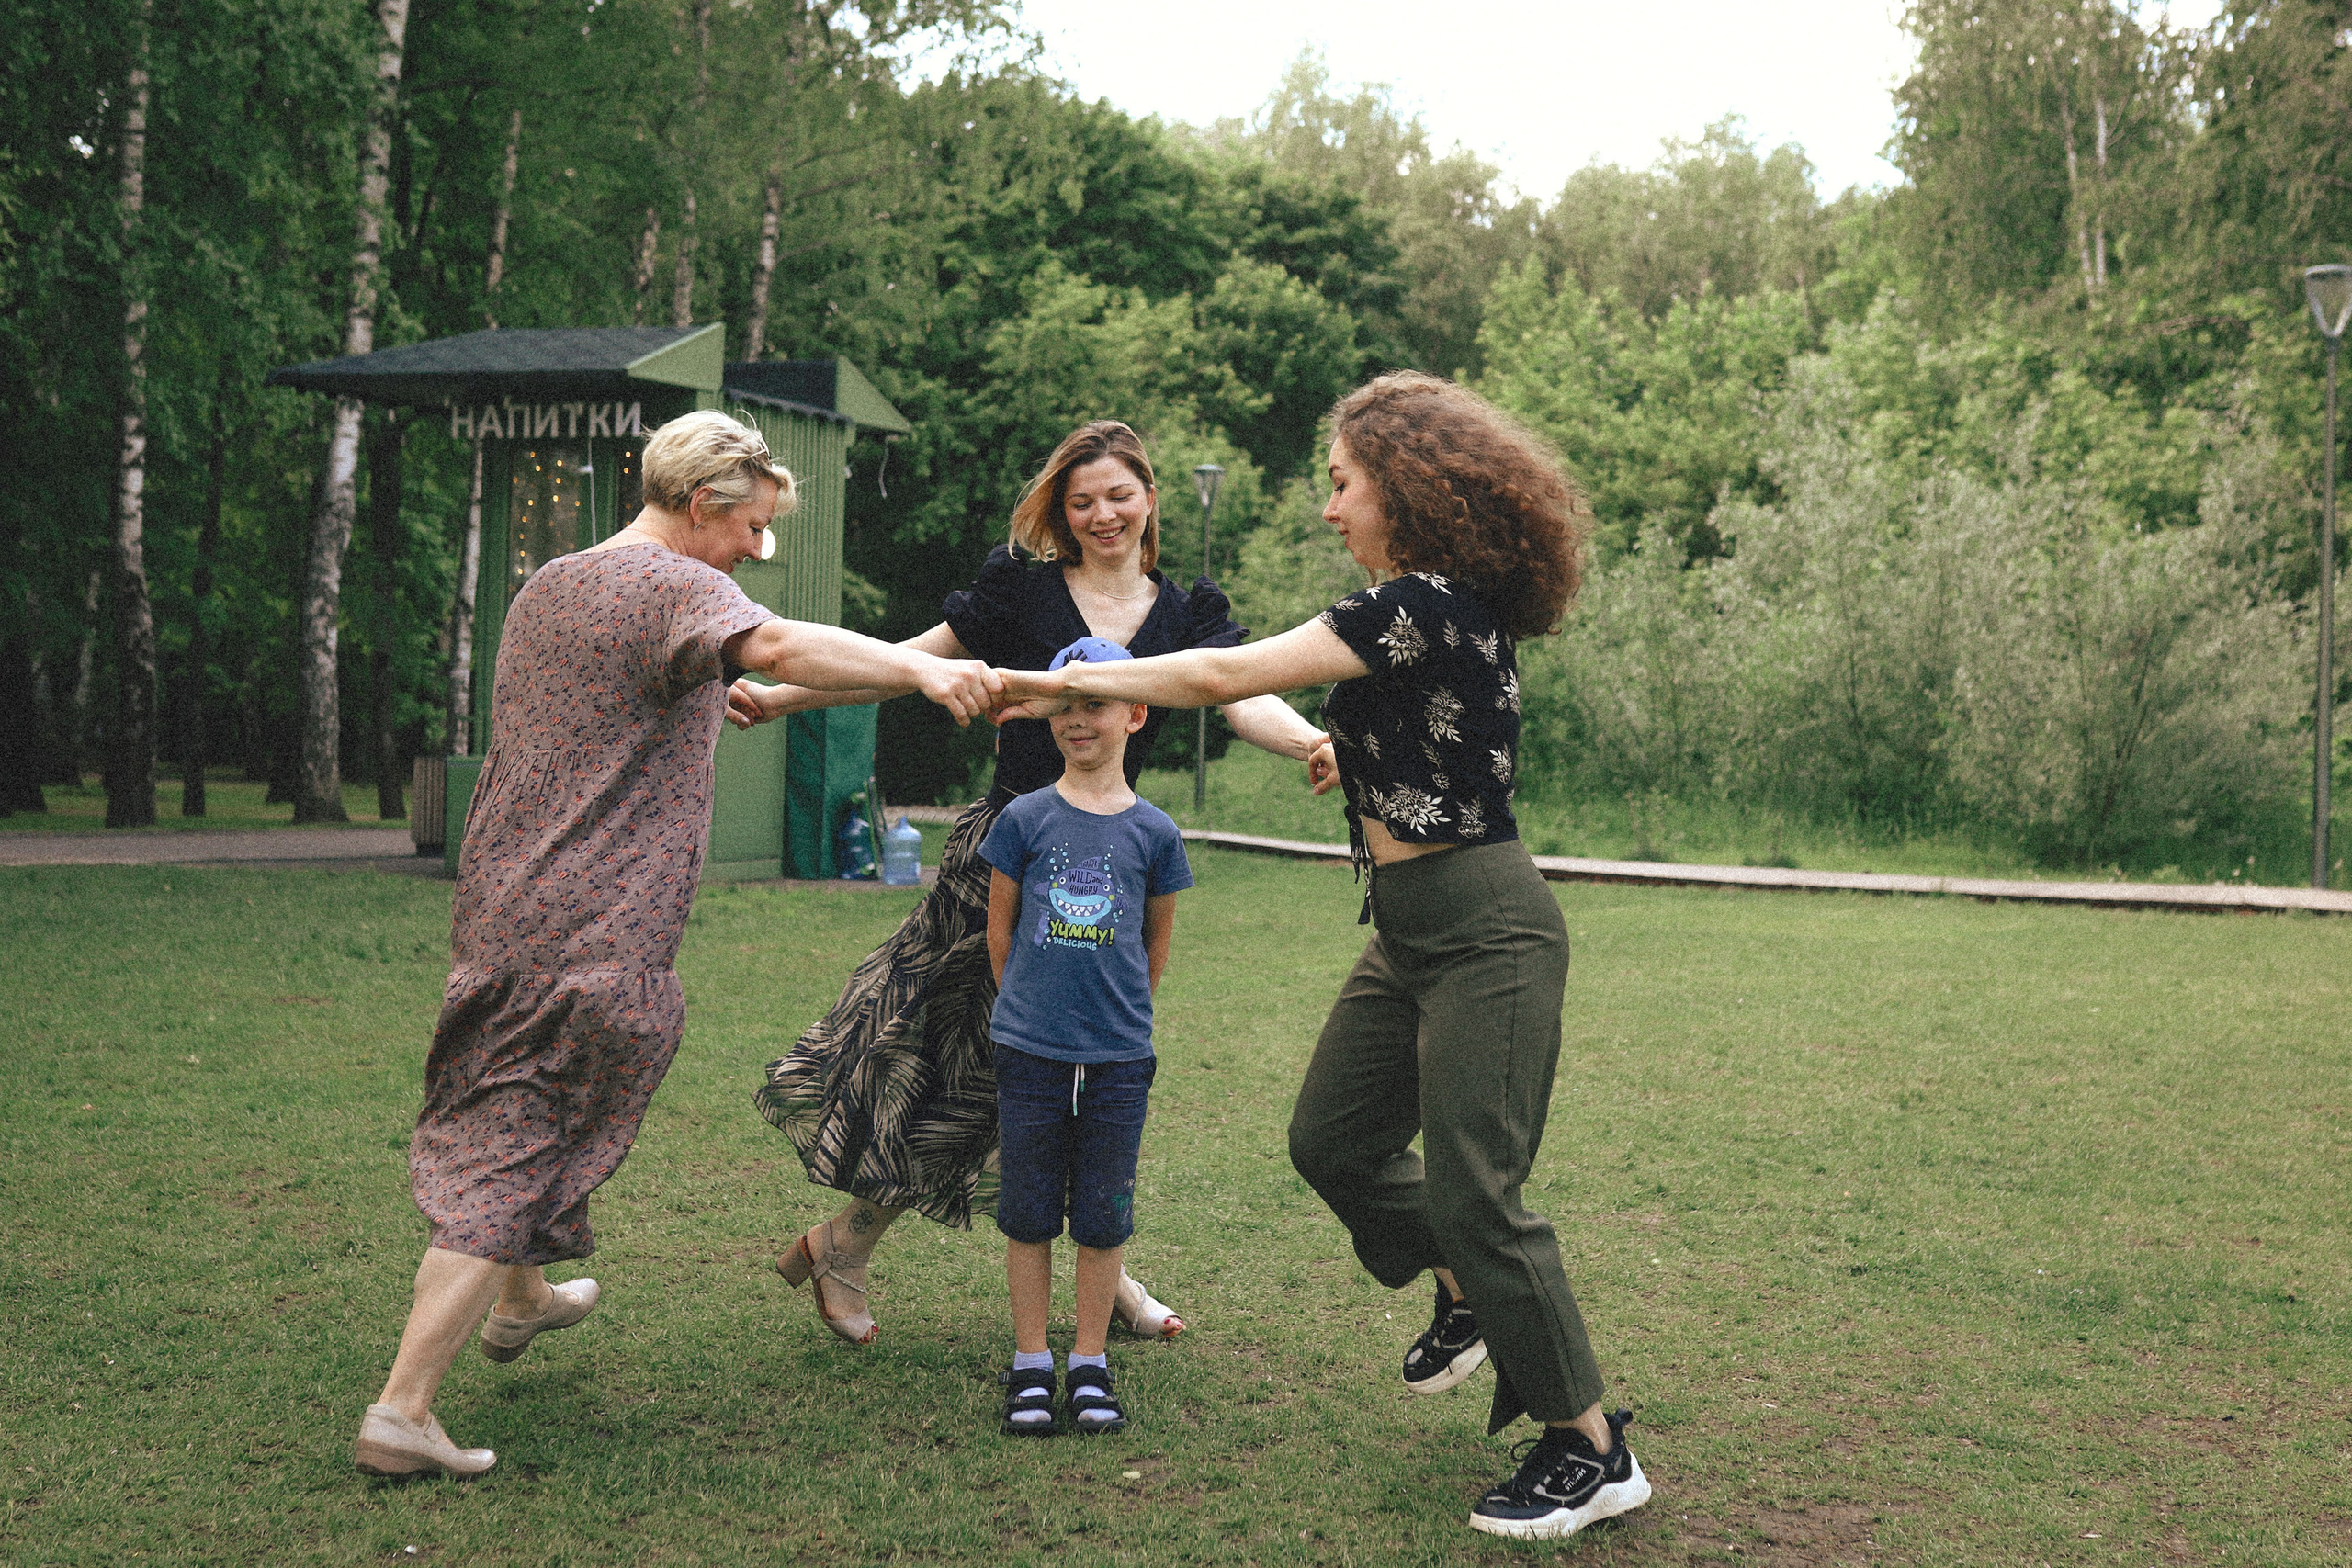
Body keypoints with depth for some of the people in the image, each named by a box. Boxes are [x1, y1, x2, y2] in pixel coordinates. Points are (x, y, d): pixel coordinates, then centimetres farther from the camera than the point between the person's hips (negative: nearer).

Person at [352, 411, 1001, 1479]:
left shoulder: (545, 587, 17)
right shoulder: (673, 586, -12)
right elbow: (776, 645, -33)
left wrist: (710, 698, 31)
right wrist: (918, 666, -40)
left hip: (500, 912, 9)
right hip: (597, 940, -9)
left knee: (502, 1121, 27)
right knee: (513, 1165, -5)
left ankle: (521, 1300, 49)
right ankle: (401, 1412, -4)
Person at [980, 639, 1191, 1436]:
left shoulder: (1154, 831, 1)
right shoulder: (1024, 819, 0)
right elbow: (999, 929, 9)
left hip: (1118, 1056, 0)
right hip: (1029, 1050, 0)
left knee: (1103, 1216, 6)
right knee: (1029, 1213, 6)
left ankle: (1091, 1368, 19)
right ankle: (1030, 1368, 18)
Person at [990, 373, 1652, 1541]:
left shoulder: (1424, 605, -20)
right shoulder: (1429, 609, 10)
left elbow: (1225, 674, -20)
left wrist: (1064, 685, -12)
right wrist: (1358, 760, 12)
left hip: (1482, 932, -10)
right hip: (1412, 927, 10)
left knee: (1470, 1191, -5)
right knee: (1333, 1140, 16)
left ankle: (1592, 1453, 8)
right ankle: (1469, 1297, 38)